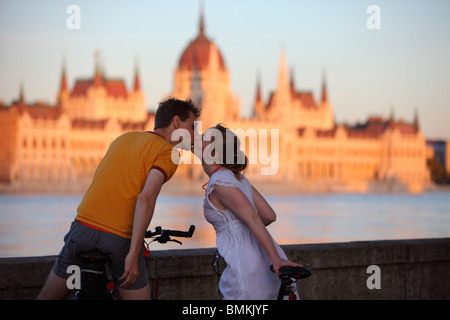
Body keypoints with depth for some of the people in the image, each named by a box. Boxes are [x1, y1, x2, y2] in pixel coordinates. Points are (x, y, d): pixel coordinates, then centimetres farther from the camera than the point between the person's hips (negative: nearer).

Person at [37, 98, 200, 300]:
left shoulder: (124, 138, 18)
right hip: (121, 239, -6)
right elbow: (146, 198, -20)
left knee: (48, 297, 16)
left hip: (84, 226, 6)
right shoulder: (167, 153, -4)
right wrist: (133, 254, -22)